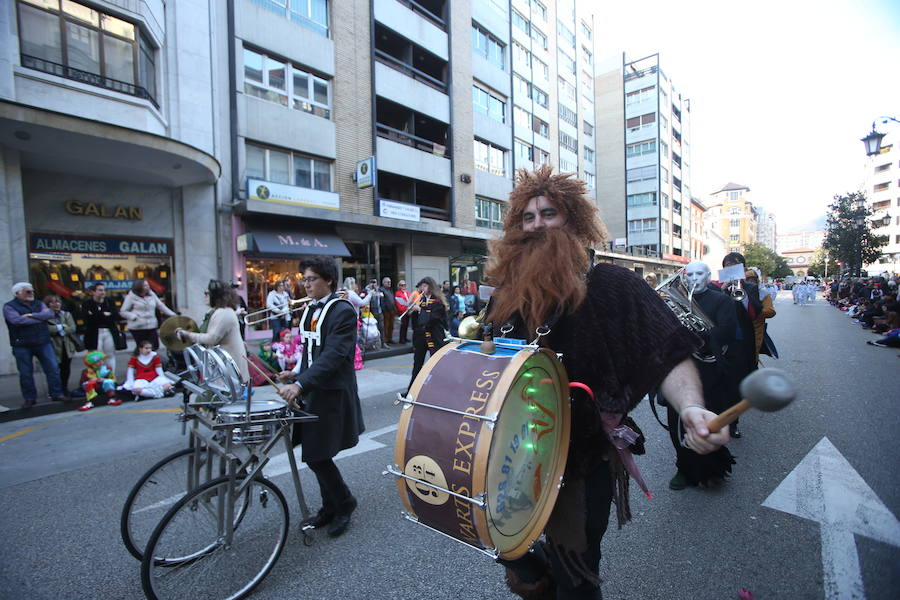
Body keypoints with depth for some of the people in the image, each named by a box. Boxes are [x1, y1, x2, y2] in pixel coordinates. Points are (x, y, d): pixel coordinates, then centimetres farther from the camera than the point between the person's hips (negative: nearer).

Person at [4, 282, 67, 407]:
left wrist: (31, 315, -15)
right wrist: (40, 318, -10)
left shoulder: (38, 304, 12)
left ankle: (57, 394, 10)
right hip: (22, 346, -3)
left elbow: (50, 314, -6)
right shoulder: (9, 307, 0)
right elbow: (18, 320, -19)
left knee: (53, 368, 1)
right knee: (26, 373, 5)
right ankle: (29, 399, 17)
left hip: (43, 343, 3)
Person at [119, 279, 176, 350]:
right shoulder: (131, 297, -4)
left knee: (155, 346, 0)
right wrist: (134, 317, -18)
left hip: (152, 326, 4)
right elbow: (123, 311, -2)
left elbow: (161, 306, 12)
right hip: (137, 327, -4)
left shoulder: (151, 294, 8)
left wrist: (173, 314, 5)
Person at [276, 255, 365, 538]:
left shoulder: (343, 311, -16)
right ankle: (330, 508, 34)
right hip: (310, 392, 8)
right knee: (316, 455, 15)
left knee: (317, 457, -3)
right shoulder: (310, 309, 10)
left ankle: (344, 503, 22)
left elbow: (333, 356, -25)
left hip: (331, 395, -8)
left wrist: (301, 384, -31)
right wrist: (297, 373, 5)